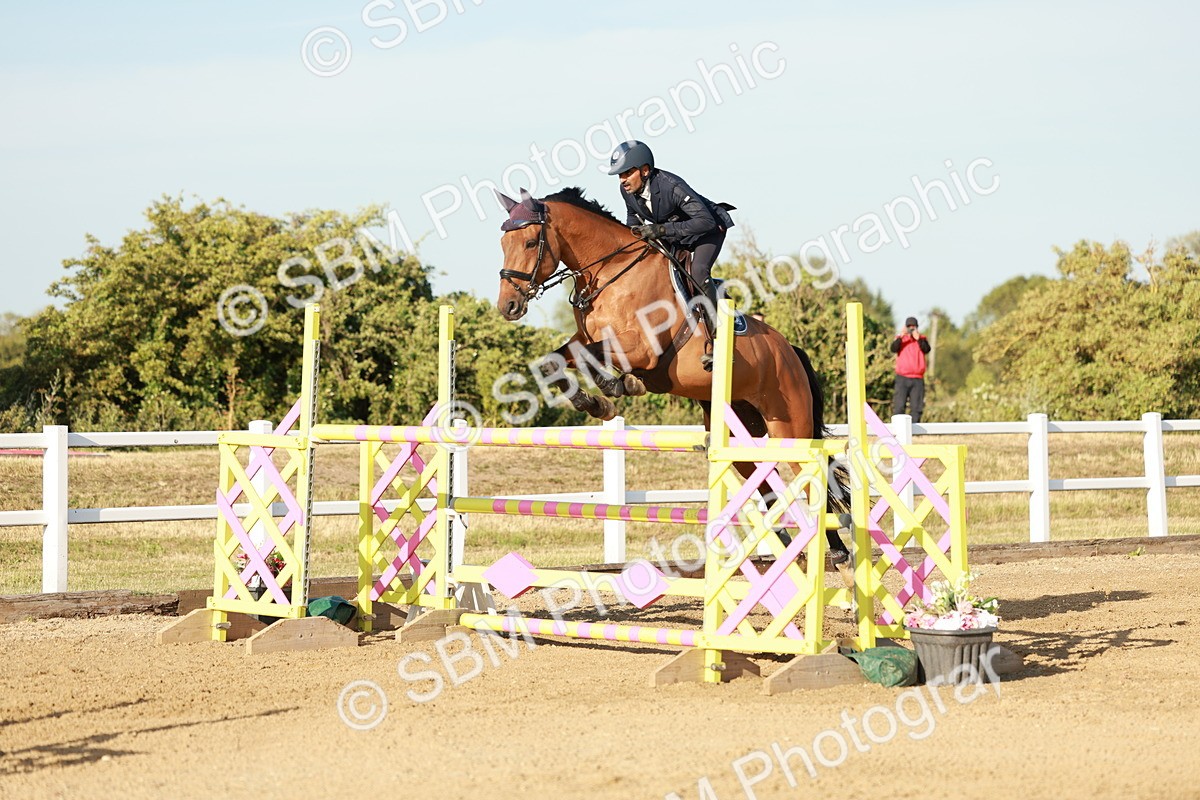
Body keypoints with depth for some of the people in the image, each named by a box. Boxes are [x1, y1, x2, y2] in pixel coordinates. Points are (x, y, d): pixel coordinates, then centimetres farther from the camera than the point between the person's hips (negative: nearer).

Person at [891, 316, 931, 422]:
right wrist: (900, 337, -24)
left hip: (917, 379, 2)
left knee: (917, 407, 1)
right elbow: (893, 349, -12)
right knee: (899, 406, -8)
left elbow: (926, 349, -9)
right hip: (902, 378, -2)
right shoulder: (900, 338, 7)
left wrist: (918, 338, -21)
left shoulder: (922, 338, 10)